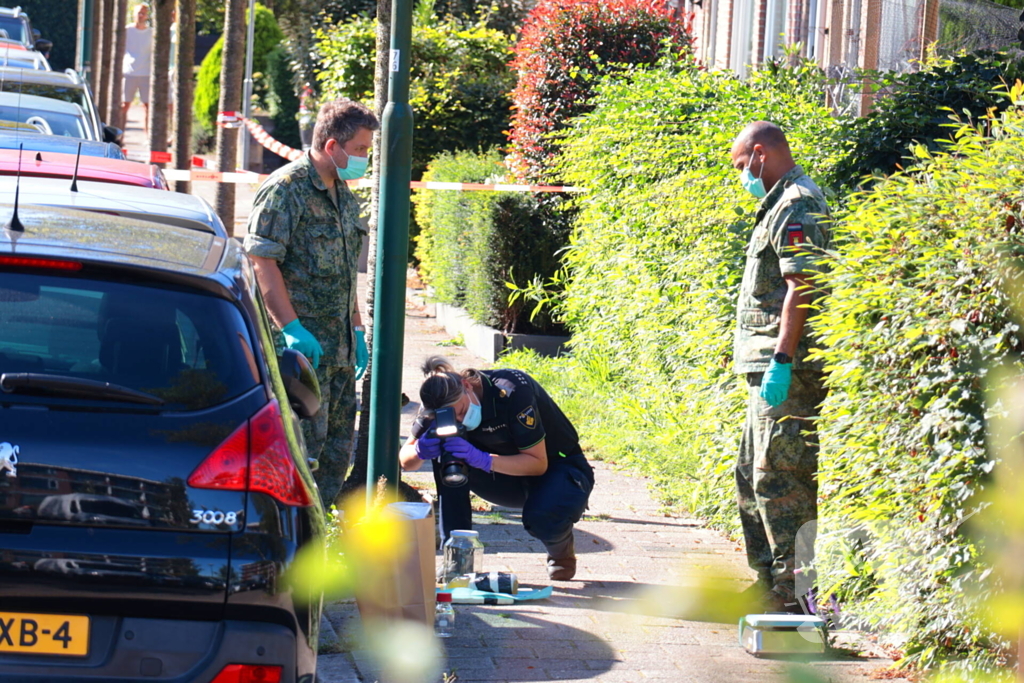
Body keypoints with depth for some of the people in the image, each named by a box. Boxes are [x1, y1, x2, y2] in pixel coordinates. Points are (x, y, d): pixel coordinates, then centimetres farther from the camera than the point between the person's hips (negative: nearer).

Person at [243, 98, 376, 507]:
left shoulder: (343, 195, 17)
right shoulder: (285, 190, -12)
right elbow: (262, 261, -17)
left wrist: (356, 329, 21)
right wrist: (292, 329, -22)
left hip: (339, 346, 9)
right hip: (301, 346, -9)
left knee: (338, 444, 10)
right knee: (304, 442, -10)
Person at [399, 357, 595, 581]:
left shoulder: (511, 391, -30)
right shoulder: (443, 405, -15)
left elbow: (539, 463, -28)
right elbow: (405, 461, -10)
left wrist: (482, 459, -42)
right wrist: (419, 451, -35)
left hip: (560, 468, -5)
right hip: (510, 480, 5)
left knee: (540, 519, -37)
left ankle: (562, 553, 1)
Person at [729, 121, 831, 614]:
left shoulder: (795, 207, -12)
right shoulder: (780, 206, 20)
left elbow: (801, 288, -21)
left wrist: (782, 361, -25)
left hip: (787, 374, -11)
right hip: (770, 370, 11)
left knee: (780, 480, -11)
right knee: (752, 477, 18)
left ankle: (794, 592, -10)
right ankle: (767, 585, 26)